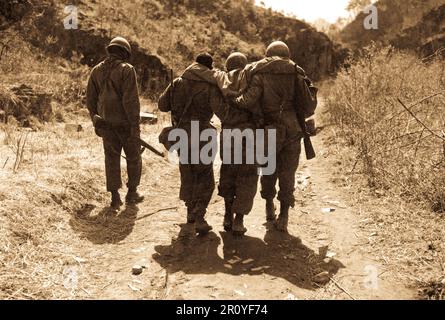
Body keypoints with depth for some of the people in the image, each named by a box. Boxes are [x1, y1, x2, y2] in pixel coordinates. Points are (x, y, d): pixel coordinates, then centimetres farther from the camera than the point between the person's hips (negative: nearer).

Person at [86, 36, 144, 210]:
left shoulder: (97, 70, 8)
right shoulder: (126, 69, -10)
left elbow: (90, 99, 10)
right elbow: (131, 100, -18)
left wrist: (96, 122, 18)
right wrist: (135, 124, -16)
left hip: (106, 122, 5)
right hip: (125, 122, -5)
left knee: (111, 158, 10)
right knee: (133, 157, 12)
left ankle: (115, 197, 11)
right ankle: (132, 193, 20)